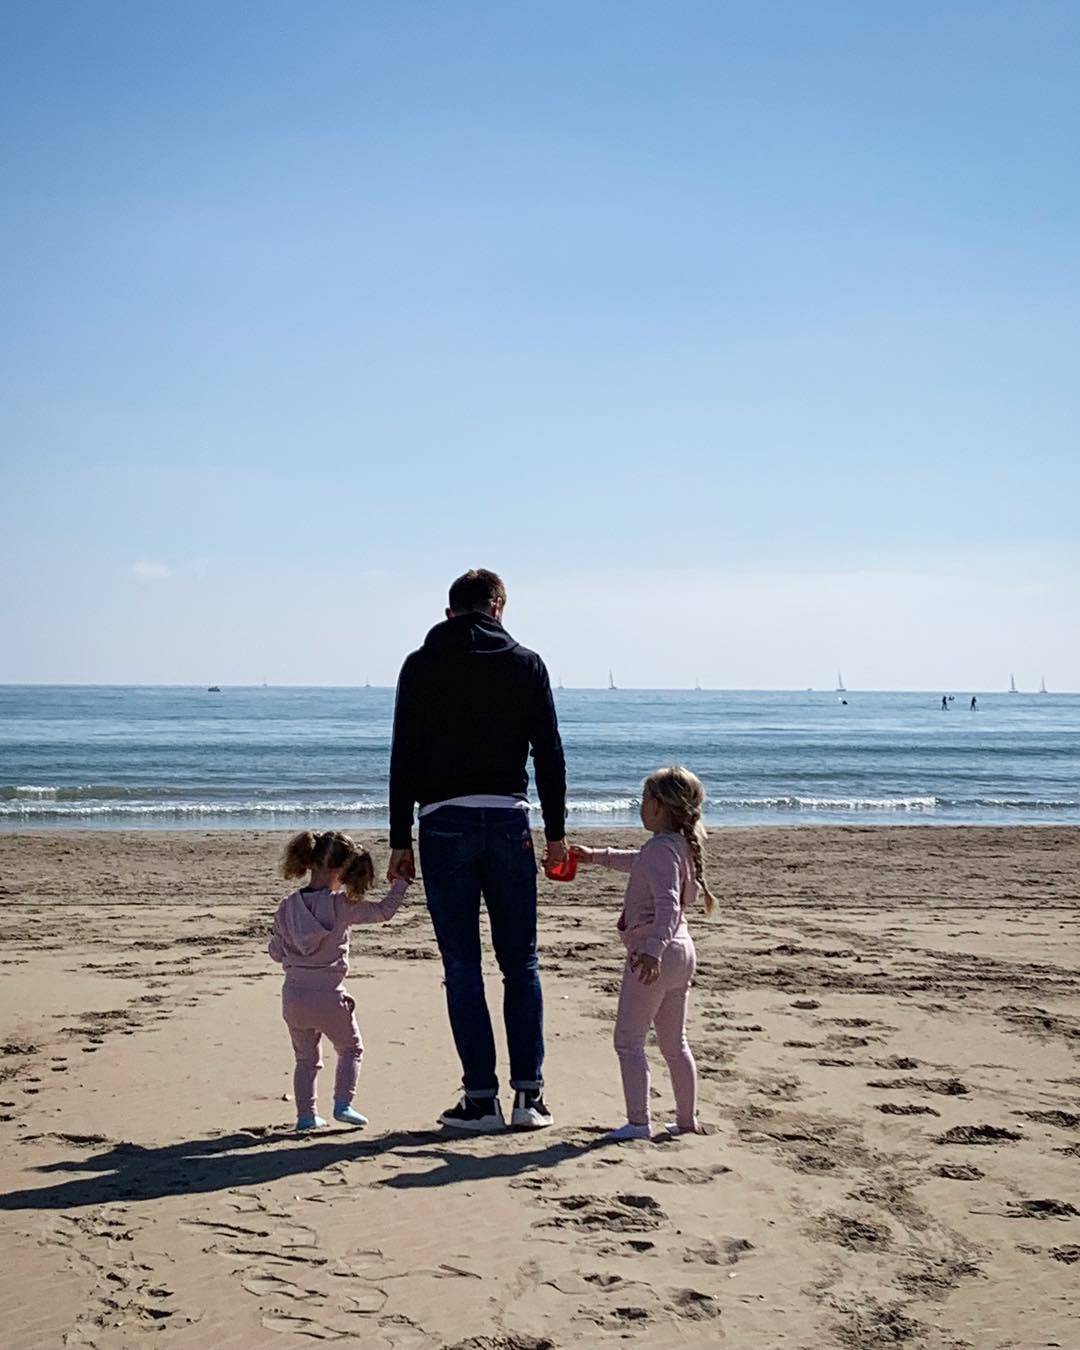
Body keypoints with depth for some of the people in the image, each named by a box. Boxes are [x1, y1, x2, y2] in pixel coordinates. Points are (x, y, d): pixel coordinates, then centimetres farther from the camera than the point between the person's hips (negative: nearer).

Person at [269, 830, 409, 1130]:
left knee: (306, 1057, 19)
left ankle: (306, 1114, 16)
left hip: (293, 996, 4)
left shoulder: (287, 907, 1)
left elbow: (276, 952, 9)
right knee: (350, 1049, 18)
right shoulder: (341, 906, -11)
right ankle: (343, 1103, 5)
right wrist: (402, 882, 8)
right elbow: (384, 911, -3)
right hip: (328, 996, -4)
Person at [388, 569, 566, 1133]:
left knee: (462, 967, 2)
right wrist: (556, 831, 6)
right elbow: (549, 753, 3)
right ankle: (528, 1095, 7)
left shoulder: (421, 666, 6)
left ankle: (481, 1099, 2)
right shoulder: (526, 663, 7)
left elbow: (403, 759, 3)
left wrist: (399, 840, 5)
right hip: (509, 821, 1)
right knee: (521, 964, 8)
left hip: (444, 823, -1)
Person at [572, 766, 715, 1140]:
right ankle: (687, 1119, 21)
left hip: (653, 953, -10)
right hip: (682, 952, 10)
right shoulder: (681, 845, 12)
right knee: (674, 1043, 17)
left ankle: (638, 1121, -8)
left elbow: (668, 904, -30)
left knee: (628, 1040, -4)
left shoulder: (661, 849, -17)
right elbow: (637, 861, 33)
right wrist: (594, 855, 39)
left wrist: (653, 948, -41)